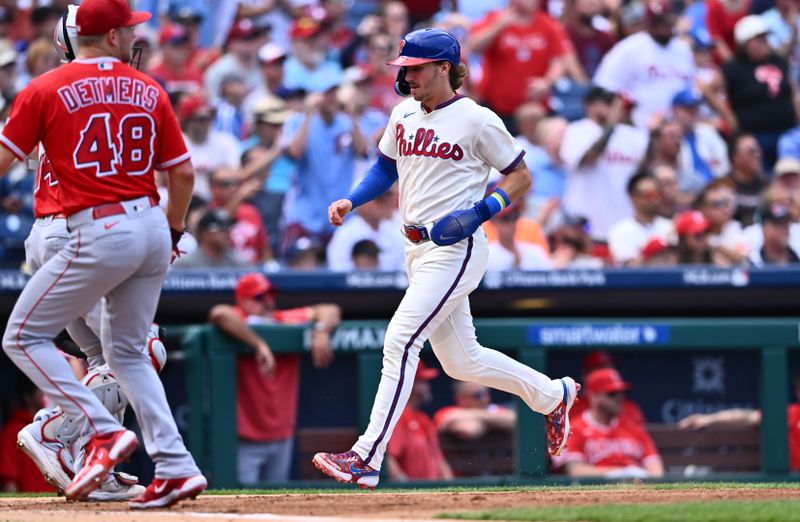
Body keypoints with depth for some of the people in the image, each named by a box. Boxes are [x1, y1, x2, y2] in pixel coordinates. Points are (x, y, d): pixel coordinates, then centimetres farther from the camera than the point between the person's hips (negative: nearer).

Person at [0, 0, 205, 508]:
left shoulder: (46, 90, -3)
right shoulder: (150, 90, 8)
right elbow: (184, 172, 9)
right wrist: (173, 233, 23)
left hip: (99, 233, -5)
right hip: (153, 229, 5)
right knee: (128, 351, 19)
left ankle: (104, 432, -8)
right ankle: (176, 467, 8)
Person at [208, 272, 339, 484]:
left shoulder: (286, 322, 6)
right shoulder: (238, 321, -10)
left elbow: (330, 311, 9)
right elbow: (219, 314, -33)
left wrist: (320, 330, -14)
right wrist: (259, 345, -35)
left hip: (281, 438, 6)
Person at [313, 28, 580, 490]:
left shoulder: (478, 121, -10)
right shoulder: (404, 114, 10)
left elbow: (521, 178, -4)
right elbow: (386, 168, 22)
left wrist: (480, 212, -19)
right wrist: (351, 202, 5)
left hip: (455, 249, -8)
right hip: (419, 249, 8)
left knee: (400, 341, -18)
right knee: (461, 361, 14)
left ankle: (366, 458, -21)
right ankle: (553, 395, 34)